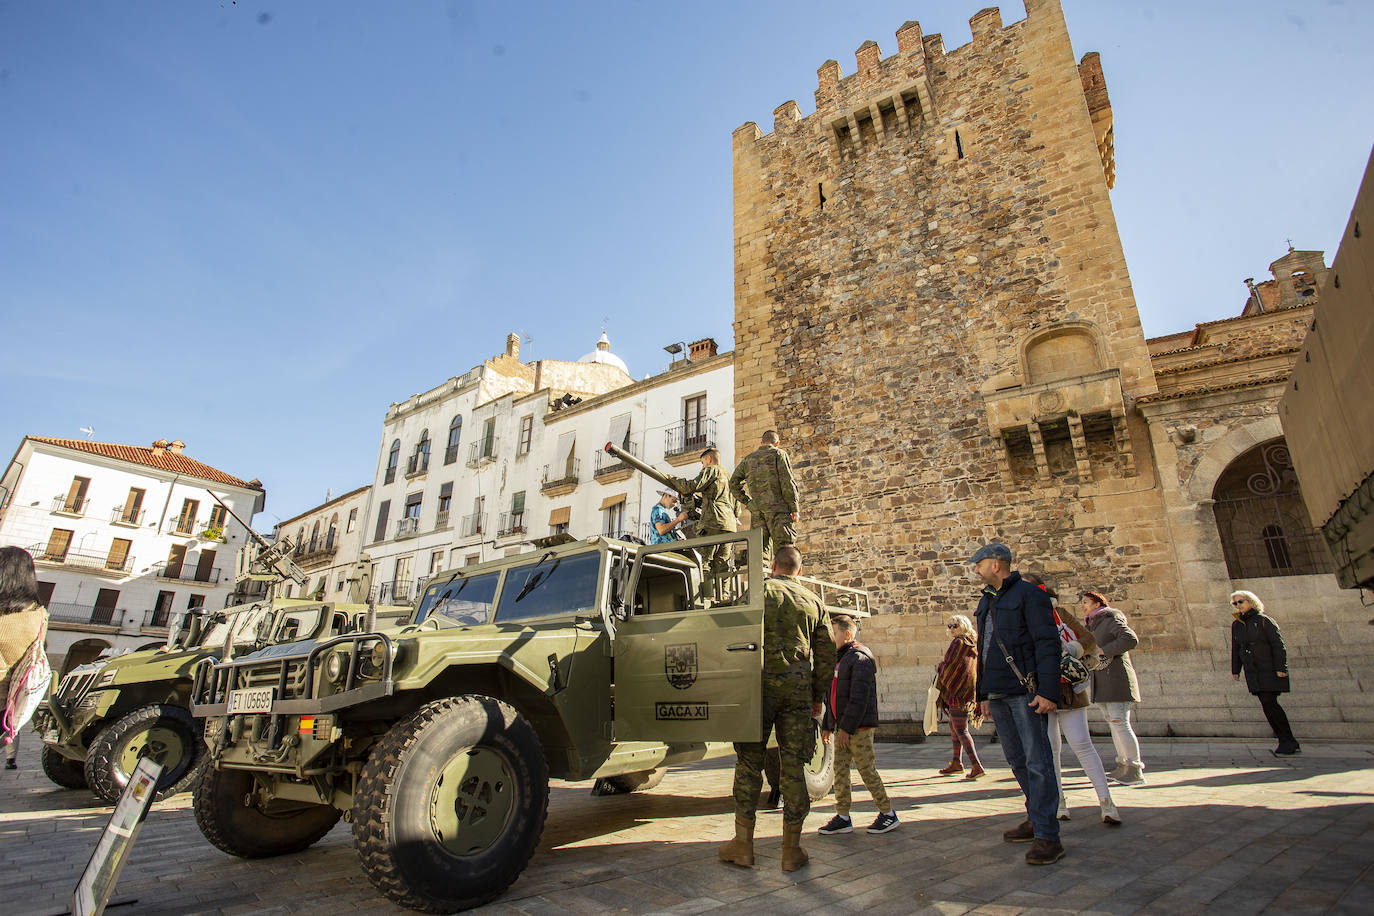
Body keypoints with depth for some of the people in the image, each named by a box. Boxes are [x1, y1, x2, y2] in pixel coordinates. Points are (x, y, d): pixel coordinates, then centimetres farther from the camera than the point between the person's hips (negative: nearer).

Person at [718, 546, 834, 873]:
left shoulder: (761, 590, 1)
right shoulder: (814, 602, 12)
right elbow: (826, 654, 13)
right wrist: (818, 696, 19)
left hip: (763, 682, -3)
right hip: (799, 687, 3)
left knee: (749, 761, 6)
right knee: (793, 765, 7)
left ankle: (743, 843, 13)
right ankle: (791, 849, 14)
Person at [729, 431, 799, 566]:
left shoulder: (748, 458, 19)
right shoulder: (778, 454, 5)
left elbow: (733, 483, 17)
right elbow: (787, 482, -6)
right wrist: (794, 509, -5)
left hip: (756, 509, 4)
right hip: (777, 506, -4)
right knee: (784, 547, -7)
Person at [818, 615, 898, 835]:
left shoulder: (859, 658, -13)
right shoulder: (838, 659, 16)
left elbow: (859, 697, -19)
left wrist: (847, 727, -21)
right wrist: (828, 725, 18)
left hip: (859, 727, -9)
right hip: (842, 727, 9)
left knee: (867, 769, -1)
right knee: (840, 769, 8)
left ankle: (888, 813, 14)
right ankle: (843, 818, 14)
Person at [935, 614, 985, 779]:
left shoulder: (958, 642, -13)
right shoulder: (974, 644, 14)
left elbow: (949, 666, -16)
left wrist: (939, 669, 4)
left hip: (959, 690, -10)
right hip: (970, 690, 10)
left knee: (960, 729, -7)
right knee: (953, 725, 18)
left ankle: (976, 765, -12)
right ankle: (957, 763, 23)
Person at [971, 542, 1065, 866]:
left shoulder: (1028, 594, -7)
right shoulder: (986, 602, 18)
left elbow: (1047, 643, -13)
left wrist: (1048, 692, -20)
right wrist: (983, 694, 20)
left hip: (1026, 692, -8)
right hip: (998, 694, 8)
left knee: (1037, 761, -6)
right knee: (1017, 760, 13)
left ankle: (1046, 837, -2)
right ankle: (1036, 819, 25)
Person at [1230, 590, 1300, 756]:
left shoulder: (1263, 620, -6)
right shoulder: (1236, 625, 11)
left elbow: (1278, 644, -9)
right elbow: (1236, 649, 16)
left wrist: (1281, 668, -16)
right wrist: (1235, 670, 14)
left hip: (1269, 669, -6)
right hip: (1252, 672, 6)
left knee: (1269, 703, -13)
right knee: (1268, 705, 4)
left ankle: (1287, 742, -2)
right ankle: (1291, 744, 13)